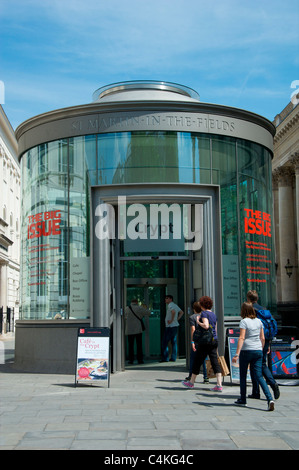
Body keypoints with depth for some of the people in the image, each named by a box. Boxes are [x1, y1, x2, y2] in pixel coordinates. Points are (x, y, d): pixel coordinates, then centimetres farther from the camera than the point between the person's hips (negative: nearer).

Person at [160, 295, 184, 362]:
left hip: (170, 326, -9)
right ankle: (173, 358, 11)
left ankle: (165, 358, -5)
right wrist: (177, 319, 15)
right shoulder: (175, 305, 16)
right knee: (174, 342, 10)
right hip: (175, 326, 9)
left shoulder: (170, 305, -12)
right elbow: (181, 312, 23)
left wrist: (172, 320, -22)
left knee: (165, 342, -5)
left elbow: (173, 312, -31)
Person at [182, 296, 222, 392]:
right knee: (215, 362, 3)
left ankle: (191, 382, 21)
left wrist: (198, 322, -7)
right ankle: (219, 385, -5)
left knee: (197, 361, 7)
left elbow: (206, 326, -25)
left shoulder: (204, 313, -10)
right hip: (214, 340, 7)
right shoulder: (213, 314, 14)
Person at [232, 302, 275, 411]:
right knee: (259, 376, 3)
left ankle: (242, 400, 21)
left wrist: (237, 354, -18)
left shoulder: (244, 321, -8)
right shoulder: (259, 321, 10)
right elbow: (262, 338, 13)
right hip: (258, 351, 5)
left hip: (246, 350, -5)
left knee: (243, 375, 11)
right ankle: (270, 399, -14)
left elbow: (241, 338, -16)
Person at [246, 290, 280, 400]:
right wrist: (268, 344, 18)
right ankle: (273, 383, -6)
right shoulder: (264, 309, 11)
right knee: (263, 365, 15)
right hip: (265, 341, 6)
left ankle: (256, 392, 7)